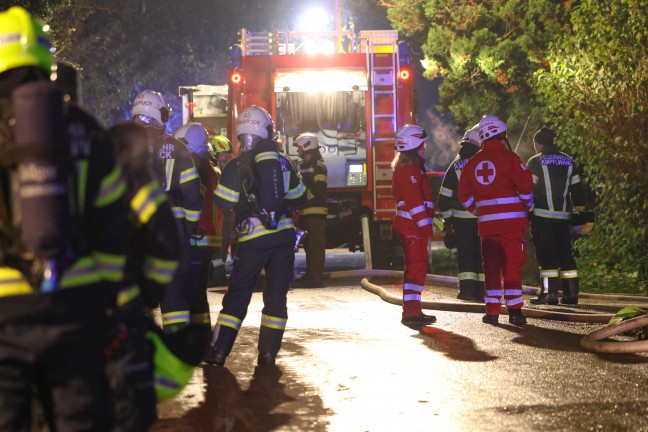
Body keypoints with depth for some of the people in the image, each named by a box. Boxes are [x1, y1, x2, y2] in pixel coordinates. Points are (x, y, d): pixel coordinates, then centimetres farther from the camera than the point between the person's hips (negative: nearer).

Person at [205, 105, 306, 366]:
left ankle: (219, 350, 2)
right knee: (276, 293, 8)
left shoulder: (237, 166, -5)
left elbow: (223, 202, -6)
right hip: (284, 234, 2)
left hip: (254, 236, -2)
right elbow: (299, 198, 12)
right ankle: (268, 352, 6)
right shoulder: (283, 161, 6)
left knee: (238, 293, 5)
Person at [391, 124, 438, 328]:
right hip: (412, 226, -11)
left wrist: (426, 223, 23)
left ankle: (413, 310, 20)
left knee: (415, 268, 14)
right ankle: (411, 312, -14)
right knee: (417, 267, -12)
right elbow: (413, 200, -21)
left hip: (410, 225, 11)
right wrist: (425, 224, -21)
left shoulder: (409, 167, 21)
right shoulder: (409, 169, -13)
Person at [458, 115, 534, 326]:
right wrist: (527, 205, 4)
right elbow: (525, 184, -12)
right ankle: (514, 310, -5)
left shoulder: (472, 163, 10)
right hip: (511, 221, -4)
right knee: (513, 265, -1)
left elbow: (464, 194, 14)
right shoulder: (508, 157, -7)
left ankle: (492, 311, 7)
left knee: (491, 266, 9)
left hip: (486, 223, 4)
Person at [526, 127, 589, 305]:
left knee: (546, 255, -4)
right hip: (563, 216, 5)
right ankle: (571, 293, 8)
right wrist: (579, 210, 19)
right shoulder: (568, 161, 14)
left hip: (542, 216, -5)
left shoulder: (535, 162, -2)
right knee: (565, 254, 9)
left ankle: (549, 293, -9)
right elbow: (577, 188, 14)